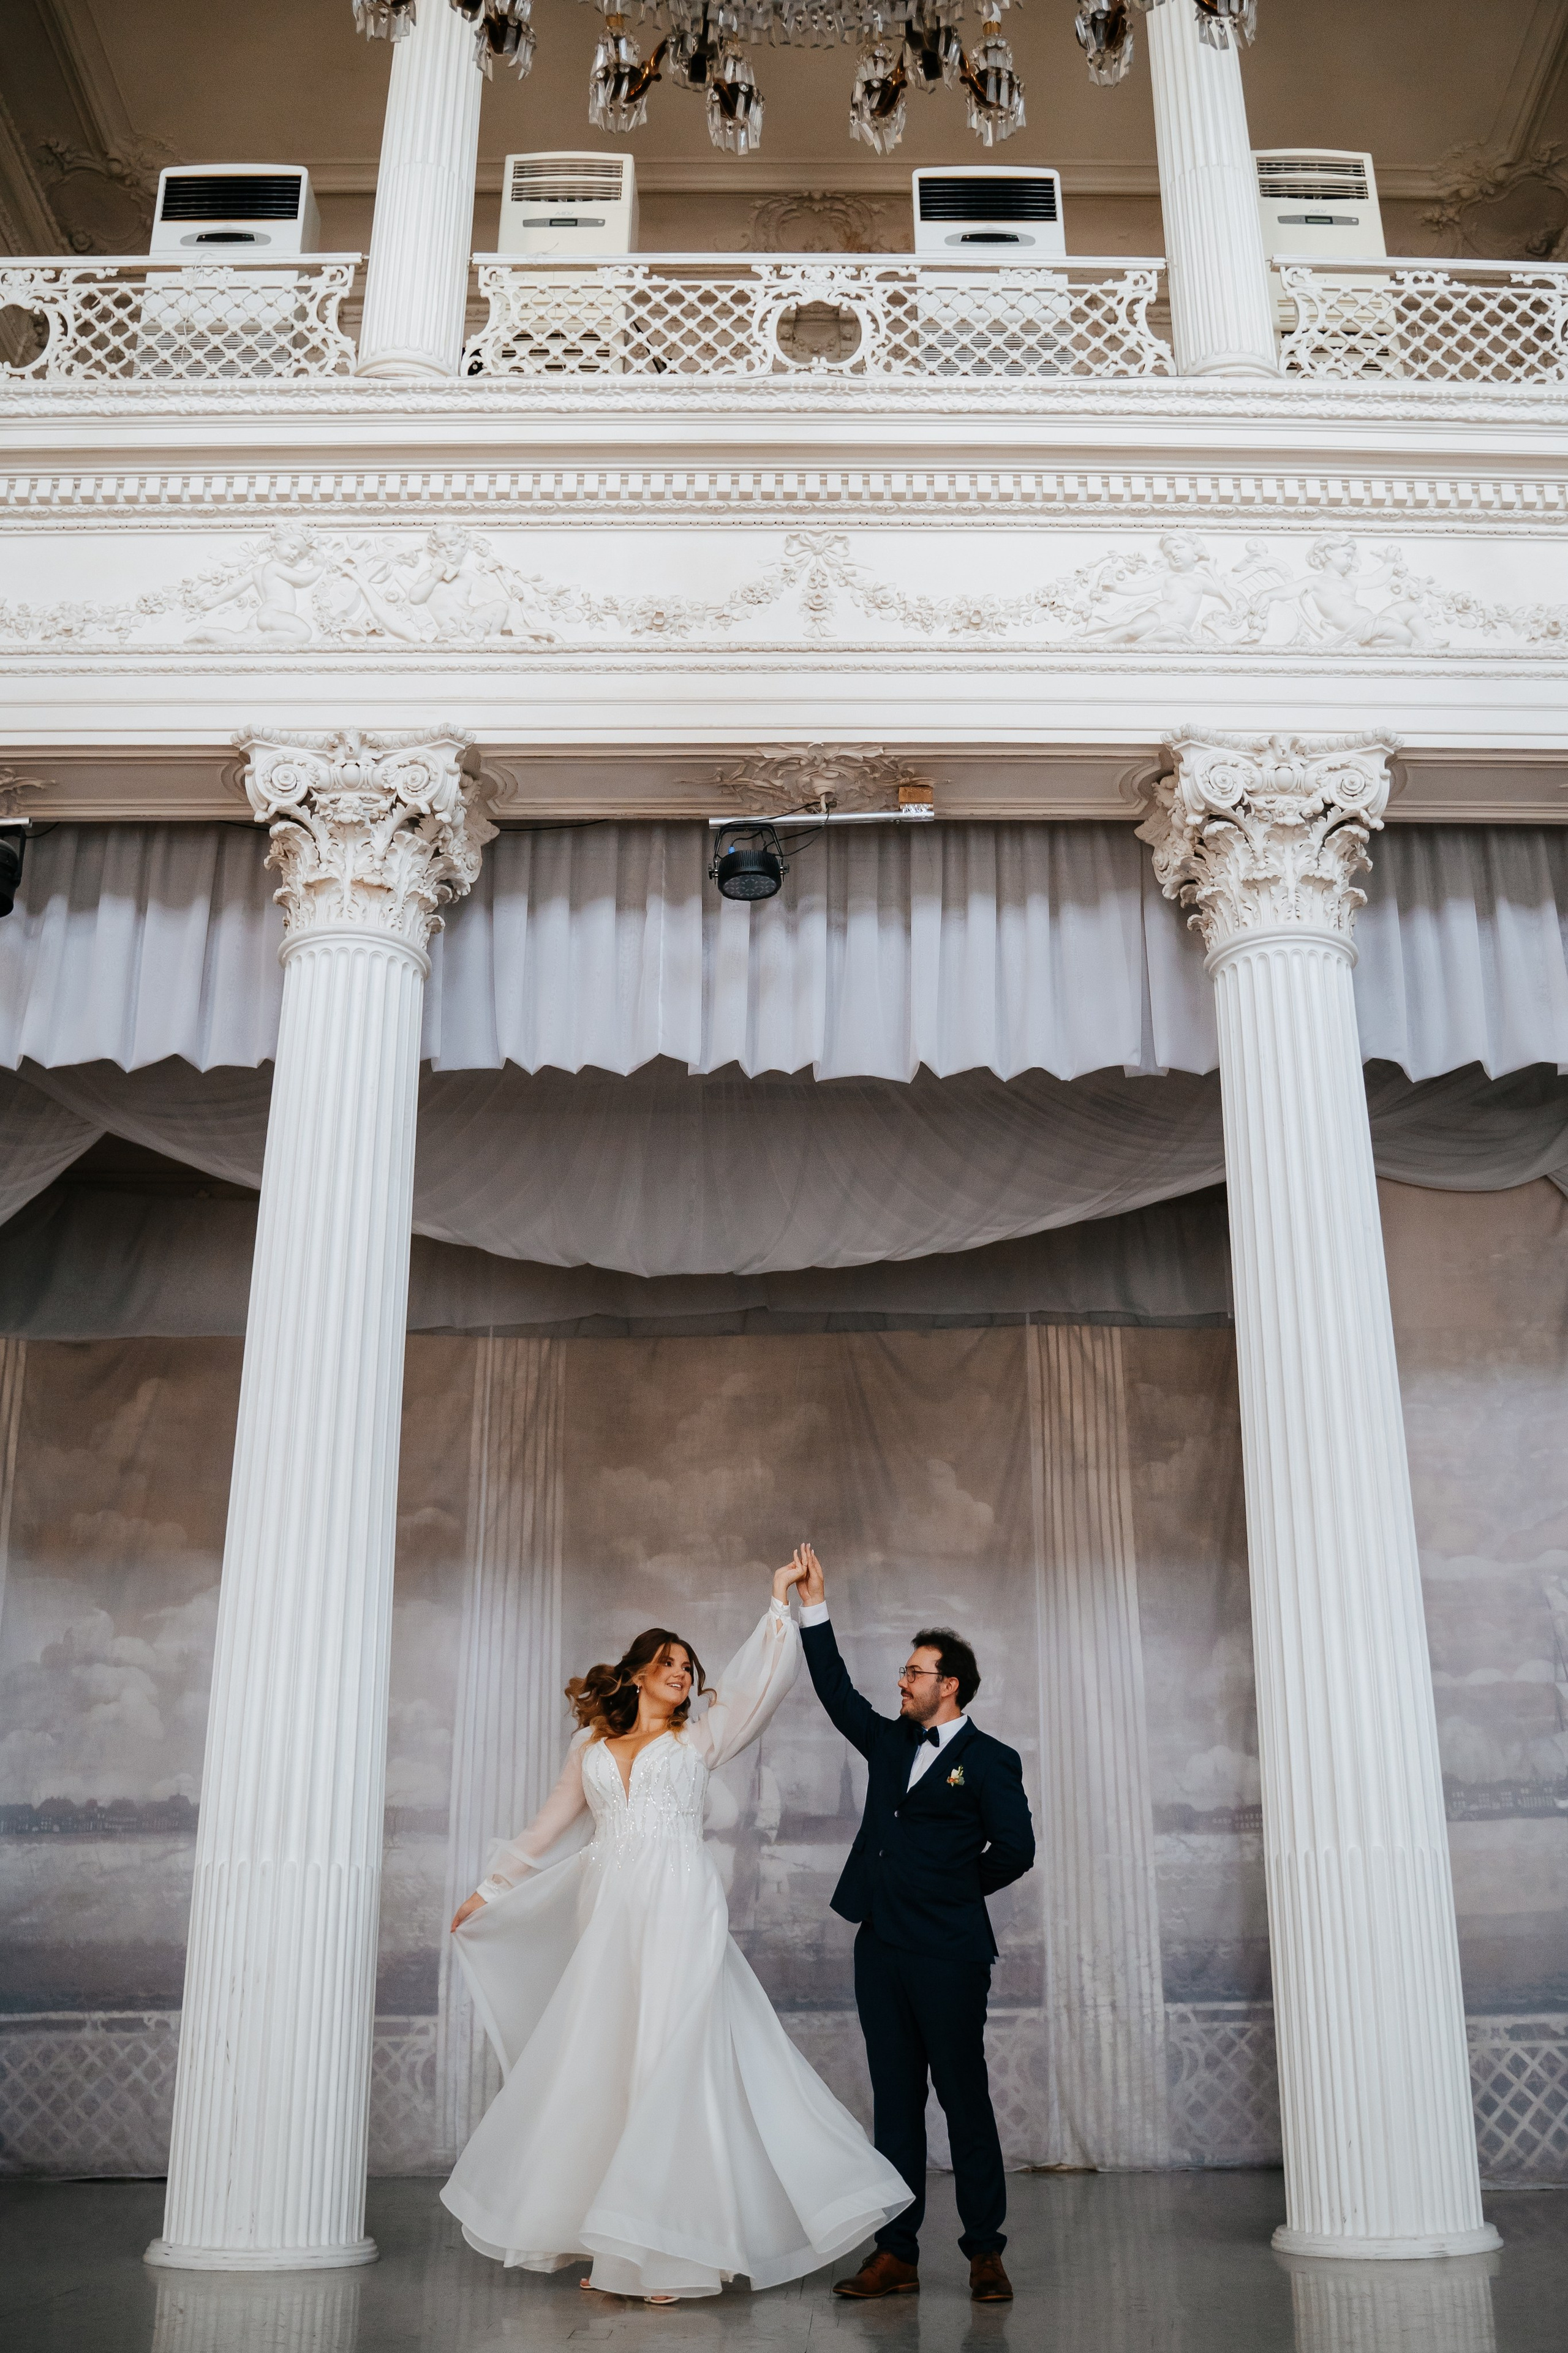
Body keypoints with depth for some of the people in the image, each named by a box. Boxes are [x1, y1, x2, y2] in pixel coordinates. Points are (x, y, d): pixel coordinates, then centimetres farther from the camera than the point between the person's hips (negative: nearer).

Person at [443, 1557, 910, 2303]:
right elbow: (548, 1829, 24)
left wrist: (781, 1604, -7)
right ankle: (608, 2243, 11)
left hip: (680, 1915, -2)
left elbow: (758, 1680, -1)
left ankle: (672, 2248, -4)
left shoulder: (699, 1739, 12)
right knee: (600, 2067, 1)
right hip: (609, 1919, 3)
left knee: (672, 2060, -9)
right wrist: (490, 1891, 28)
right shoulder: (591, 1746, 17)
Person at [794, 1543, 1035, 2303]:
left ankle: (985, 2253, 11)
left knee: (965, 2099, 1)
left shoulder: (989, 1761, -3)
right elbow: (837, 1693, 15)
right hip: (881, 1950, 6)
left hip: (947, 1955, -6)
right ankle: (896, 2254, 13)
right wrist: (815, 1605, 10)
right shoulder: (890, 1743, 14)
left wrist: (953, 1892, 4)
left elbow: (1015, 1850, -7)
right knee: (895, 2103, 8)